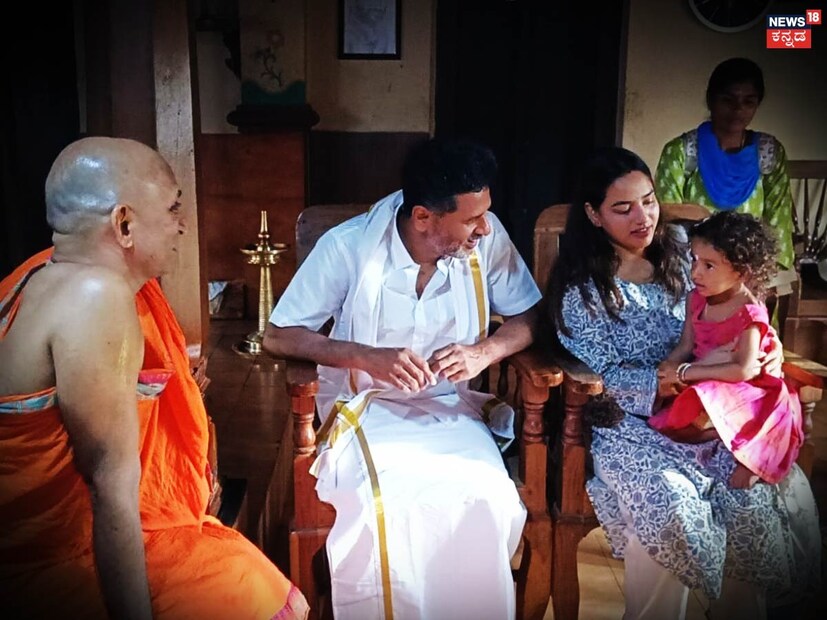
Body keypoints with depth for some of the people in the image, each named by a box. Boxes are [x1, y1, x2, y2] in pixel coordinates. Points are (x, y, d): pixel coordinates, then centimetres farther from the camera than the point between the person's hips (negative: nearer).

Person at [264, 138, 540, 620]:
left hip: (451, 408, 2)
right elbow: (278, 336, -10)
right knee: (382, 505, -31)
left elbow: (529, 318, 4)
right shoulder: (348, 246, -14)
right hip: (367, 406, -2)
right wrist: (369, 357, -24)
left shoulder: (487, 237, -7)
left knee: (488, 501, -26)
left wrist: (484, 351, -18)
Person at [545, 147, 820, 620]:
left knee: (779, 482, -17)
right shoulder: (581, 287, -7)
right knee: (669, 501, -31)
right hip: (623, 421, -5)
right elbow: (600, 378, -12)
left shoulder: (676, 252, 8)